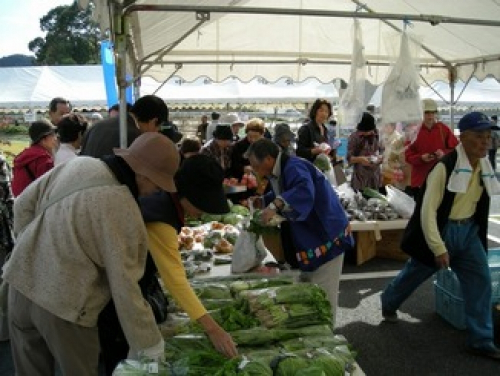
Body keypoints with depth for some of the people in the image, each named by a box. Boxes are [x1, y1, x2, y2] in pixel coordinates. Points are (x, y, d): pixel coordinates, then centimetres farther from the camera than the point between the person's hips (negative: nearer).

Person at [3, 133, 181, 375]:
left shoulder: (77, 164, 0)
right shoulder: (124, 213, -20)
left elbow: (24, 204, 8)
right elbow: (124, 288, -17)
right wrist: (150, 346, -7)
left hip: (21, 282, 7)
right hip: (63, 305, -7)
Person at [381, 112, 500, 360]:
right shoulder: (445, 167, -24)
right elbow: (428, 211, -24)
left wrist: (476, 232, 18)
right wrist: (438, 248, -24)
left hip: (468, 231, 6)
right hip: (441, 229, -6)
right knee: (415, 272, 13)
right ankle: (388, 304, 42)